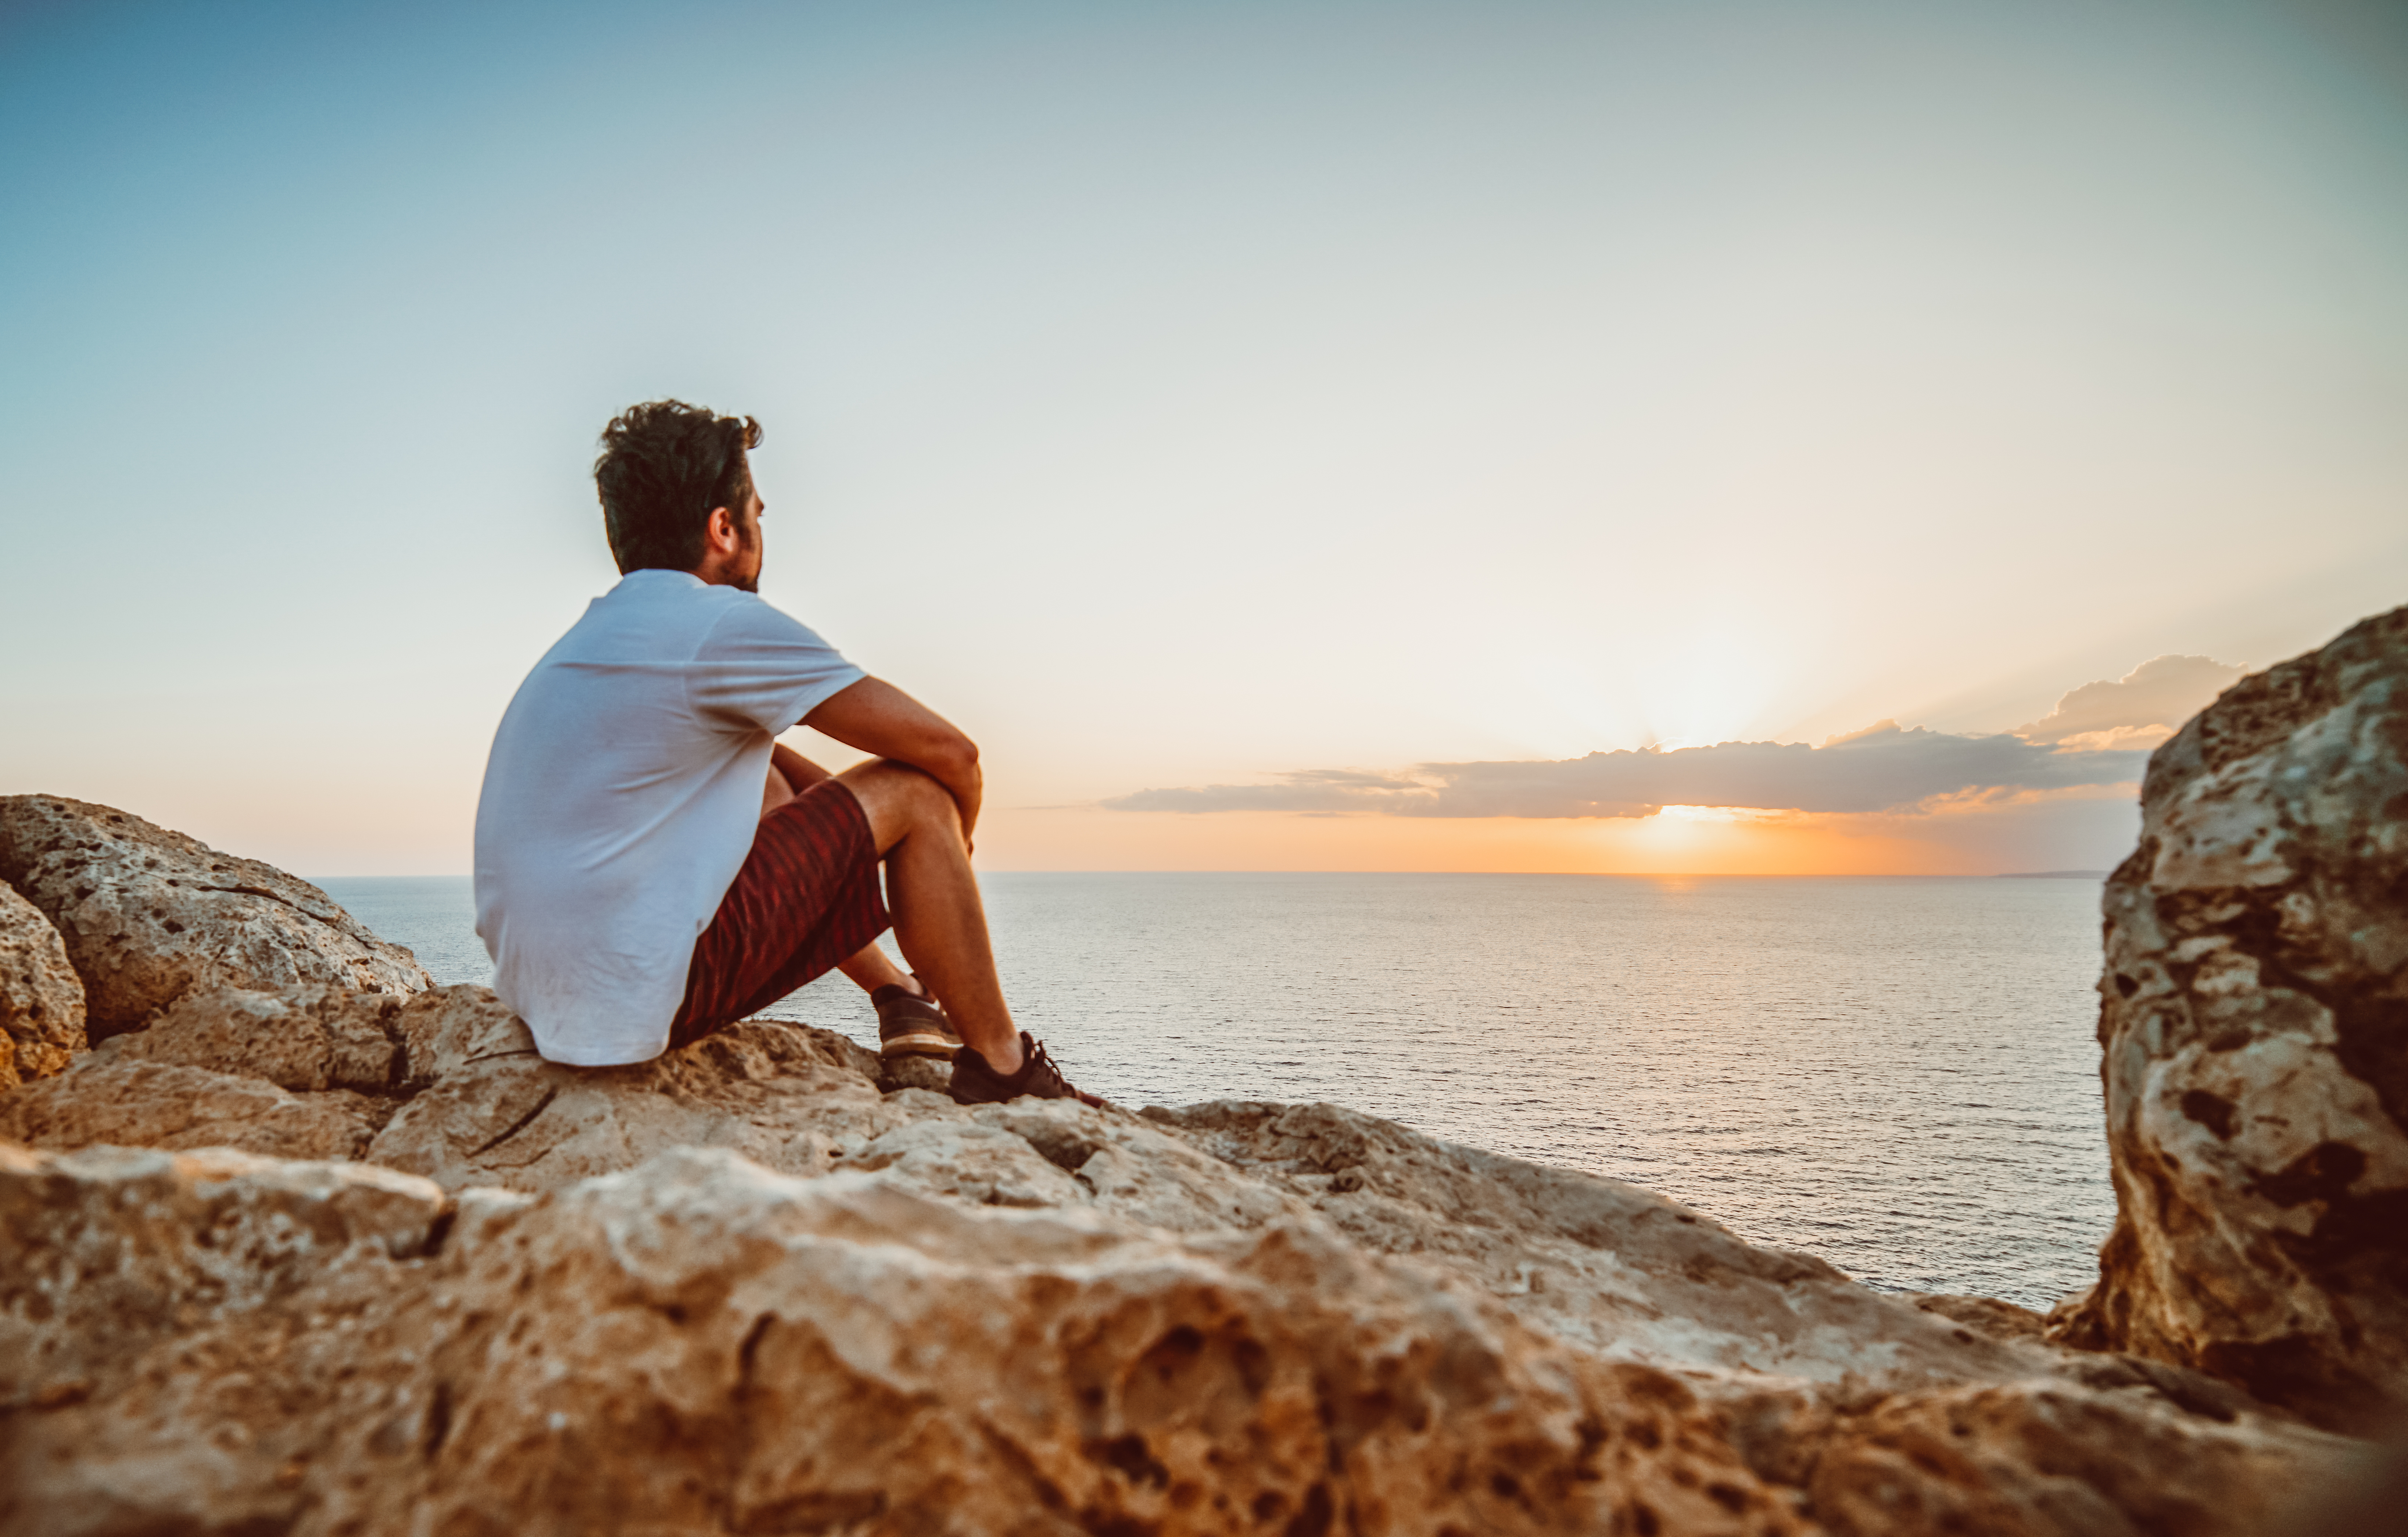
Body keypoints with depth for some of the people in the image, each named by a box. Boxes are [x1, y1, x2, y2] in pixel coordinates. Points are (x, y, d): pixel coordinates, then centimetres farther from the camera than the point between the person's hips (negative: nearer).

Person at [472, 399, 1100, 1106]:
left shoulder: (600, 631, 16)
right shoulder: (722, 623, -11)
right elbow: (949, 750, -8)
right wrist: (951, 839, 12)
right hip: (640, 996, -9)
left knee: (767, 781, 27)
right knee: (916, 791, -4)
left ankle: (901, 999, 32)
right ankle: (1000, 1062, 8)